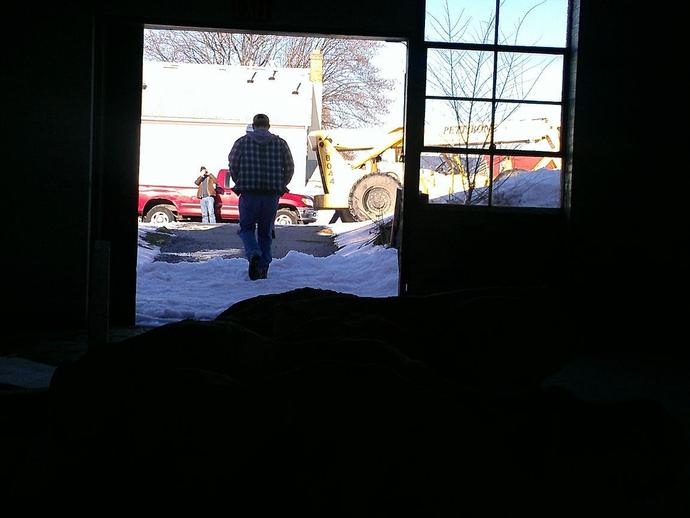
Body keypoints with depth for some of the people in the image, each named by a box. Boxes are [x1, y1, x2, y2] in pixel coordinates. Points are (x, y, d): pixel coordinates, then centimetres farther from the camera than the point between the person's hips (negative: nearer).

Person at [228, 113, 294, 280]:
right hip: (272, 195, 2)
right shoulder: (280, 143, 7)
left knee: (247, 228, 10)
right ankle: (263, 268, 10)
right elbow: (289, 168, 4)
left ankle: (254, 255, -18)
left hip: (249, 193, -2)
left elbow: (233, 166, -2)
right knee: (265, 231, 13)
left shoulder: (242, 142, 3)